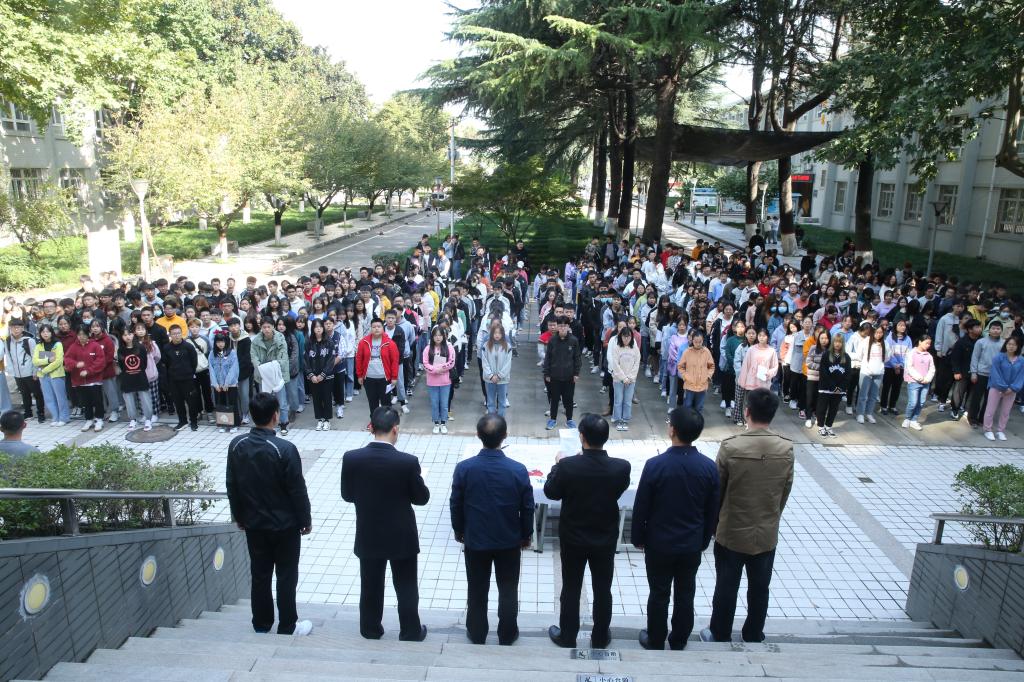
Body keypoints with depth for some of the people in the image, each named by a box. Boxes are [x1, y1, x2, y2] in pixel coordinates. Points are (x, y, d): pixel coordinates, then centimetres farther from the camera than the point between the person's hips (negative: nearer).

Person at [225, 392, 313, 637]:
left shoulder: (236, 445, -9)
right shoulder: (284, 449, -24)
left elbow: (231, 486, 2)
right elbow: (297, 490, -16)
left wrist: (238, 515, 16)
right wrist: (306, 519, -2)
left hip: (253, 523, 5)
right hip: (284, 524, -4)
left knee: (259, 574, 18)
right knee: (286, 576, 10)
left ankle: (261, 624, 31)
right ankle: (287, 627, 21)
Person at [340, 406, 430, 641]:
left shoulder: (351, 458, -16)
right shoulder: (408, 462, -23)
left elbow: (347, 495, -2)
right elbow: (422, 498, -10)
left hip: (368, 537, 2)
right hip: (401, 538, -2)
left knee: (370, 588, 21)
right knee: (406, 589, 16)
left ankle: (370, 632, 37)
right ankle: (411, 634, 31)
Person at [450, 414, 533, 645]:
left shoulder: (464, 468, -20)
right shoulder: (518, 470, -20)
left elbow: (455, 505, -7)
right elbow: (527, 508, -8)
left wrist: (458, 530, 11)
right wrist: (527, 534, 9)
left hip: (475, 540, 0)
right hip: (509, 541, 0)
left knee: (477, 590, 20)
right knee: (508, 590, 19)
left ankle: (477, 634, 36)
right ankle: (507, 634, 35)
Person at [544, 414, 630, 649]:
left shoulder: (567, 466, -26)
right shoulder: (621, 467, -20)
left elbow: (550, 492, -9)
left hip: (573, 538, -1)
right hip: (606, 538, 2)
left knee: (571, 589, 17)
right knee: (603, 590, 19)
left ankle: (567, 637, 33)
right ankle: (600, 638, 35)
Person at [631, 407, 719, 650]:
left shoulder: (655, 465, -21)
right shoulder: (709, 467, -12)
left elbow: (641, 508, -12)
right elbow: (712, 511, 0)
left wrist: (638, 538, 3)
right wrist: (704, 540, 14)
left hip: (659, 544, -2)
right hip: (692, 545, 3)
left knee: (659, 595, 13)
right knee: (685, 595, 18)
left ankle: (655, 642, 29)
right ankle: (679, 642, 33)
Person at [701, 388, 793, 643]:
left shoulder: (730, 447, -21)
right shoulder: (787, 449, -11)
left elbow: (716, 490, -11)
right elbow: (785, 492, 1)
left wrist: (714, 524, 6)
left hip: (731, 533, -2)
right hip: (767, 535, 3)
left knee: (726, 589, 14)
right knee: (759, 590, 20)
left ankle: (720, 637, 30)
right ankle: (753, 637, 36)